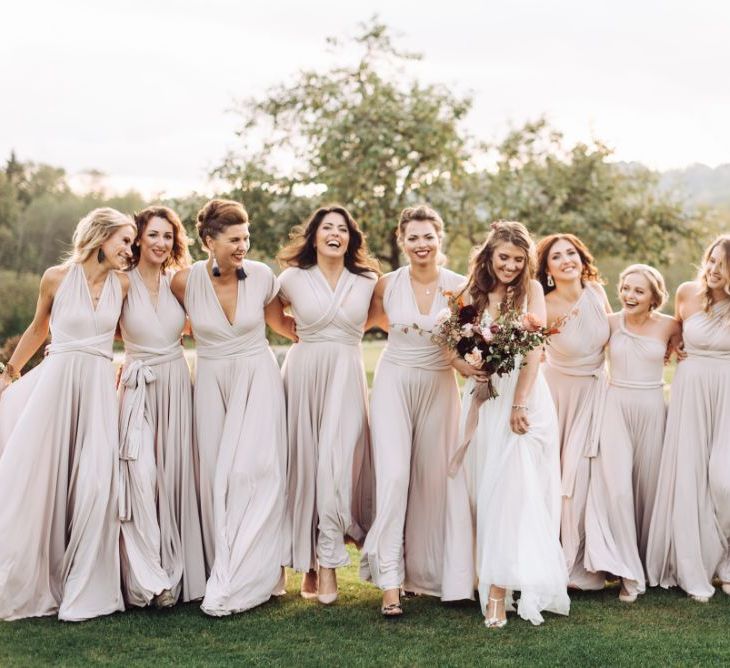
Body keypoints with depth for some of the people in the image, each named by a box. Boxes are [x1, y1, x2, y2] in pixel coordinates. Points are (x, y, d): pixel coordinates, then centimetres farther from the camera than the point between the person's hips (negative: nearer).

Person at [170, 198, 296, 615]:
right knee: (217, 477, 1)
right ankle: (225, 573, 12)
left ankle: (236, 584, -3)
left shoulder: (262, 276, -7)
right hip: (213, 382, 1)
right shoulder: (185, 281, -8)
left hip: (258, 380, -1)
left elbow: (280, 323, 11)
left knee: (254, 471, -9)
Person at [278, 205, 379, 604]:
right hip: (303, 374, 0)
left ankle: (328, 564, -6)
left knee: (337, 465, -11)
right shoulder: (292, 278, 4)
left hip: (346, 378, 0)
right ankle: (308, 564, 9)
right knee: (304, 464, 1)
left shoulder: (368, 281, 6)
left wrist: (346, 332, 14)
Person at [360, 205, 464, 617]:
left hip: (440, 386, 1)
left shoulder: (460, 286, -4)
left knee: (432, 478, 7)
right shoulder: (388, 285, -3)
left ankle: (425, 571, 22)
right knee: (394, 474, -12)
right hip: (394, 383, -1)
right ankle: (390, 580, -9)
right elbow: (369, 320, 17)